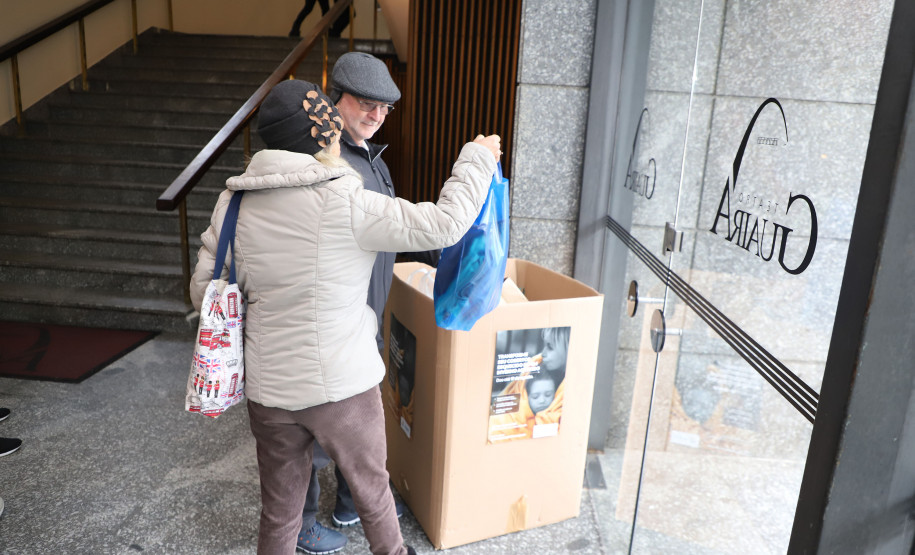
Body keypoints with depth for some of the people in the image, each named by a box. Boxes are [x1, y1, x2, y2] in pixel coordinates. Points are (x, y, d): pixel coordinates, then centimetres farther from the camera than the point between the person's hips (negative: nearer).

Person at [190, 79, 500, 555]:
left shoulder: (234, 202, -3)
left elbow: (204, 293, 3)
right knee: (371, 488, 23)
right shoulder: (345, 203, -19)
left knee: (279, 508, 21)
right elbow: (444, 224, -19)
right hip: (343, 388, -4)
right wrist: (477, 159, -4)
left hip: (268, 387, 4)